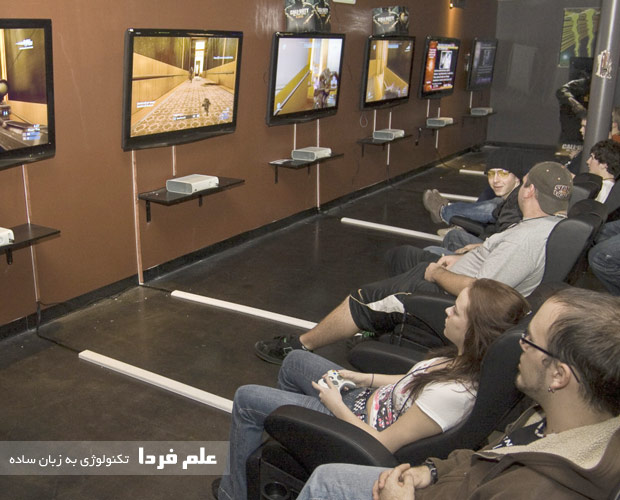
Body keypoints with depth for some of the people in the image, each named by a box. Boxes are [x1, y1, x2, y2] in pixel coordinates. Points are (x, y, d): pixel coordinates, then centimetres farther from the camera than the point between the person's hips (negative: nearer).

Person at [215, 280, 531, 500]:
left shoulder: (455, 392, -37)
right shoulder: (466, 358, -13)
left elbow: (382, 445, -27)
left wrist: (336, 405, -16)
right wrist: (368, 379, 1)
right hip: (369, 398, 9)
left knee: (246, 400, 0)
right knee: (294, 361, 26)